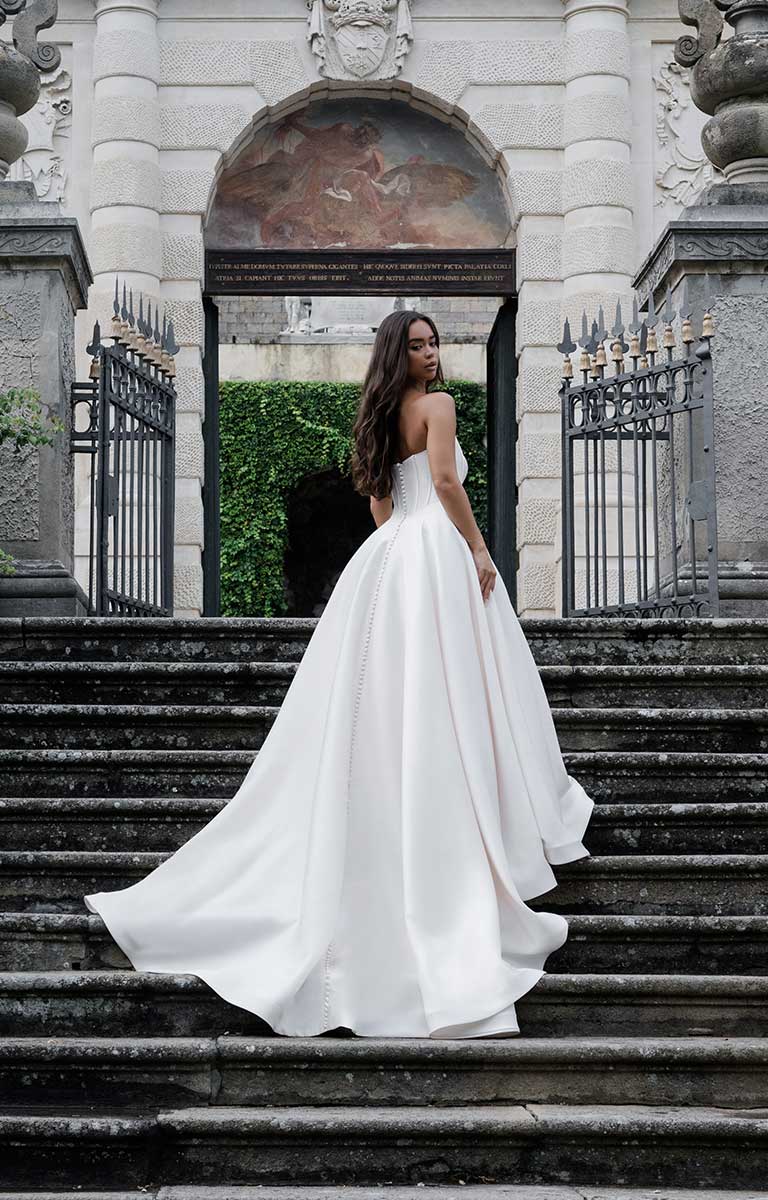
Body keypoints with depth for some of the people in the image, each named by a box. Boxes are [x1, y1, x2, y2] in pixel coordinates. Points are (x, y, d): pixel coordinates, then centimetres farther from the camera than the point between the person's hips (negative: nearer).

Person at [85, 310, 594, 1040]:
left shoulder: (380, 417, 20)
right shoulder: (436, 405, -4)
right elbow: (445, 479, -16)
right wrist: (479, 549, -12)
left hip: (385, 559, 8)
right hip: (437, 552, -8)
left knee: (382, 705, 8)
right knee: (445, 704, -5)